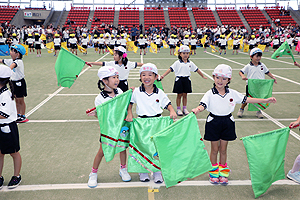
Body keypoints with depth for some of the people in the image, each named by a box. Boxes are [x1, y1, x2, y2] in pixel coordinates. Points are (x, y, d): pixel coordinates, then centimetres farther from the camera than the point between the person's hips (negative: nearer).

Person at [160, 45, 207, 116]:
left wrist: (203, 76, 24)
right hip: (179, 79, -3)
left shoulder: (190, 63, 6)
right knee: (179, 95, 3)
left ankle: (184, 108, 19)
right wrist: (163, 75, -21)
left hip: (187, 80, 3)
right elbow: (170, 69, -11)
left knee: (185, 95, 8)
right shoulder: (177, 63, -5)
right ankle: (178, 109, 14)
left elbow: (197, 70, 16)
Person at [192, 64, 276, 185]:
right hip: (213, 122, -2)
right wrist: (197, 109, -46)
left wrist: (266, 100, 6)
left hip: (227, 122, 2)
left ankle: (223, 172, 29)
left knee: (223, 149, 12)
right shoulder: (210, 94, -10)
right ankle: (214, 172, 28)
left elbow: (246, 99, 6)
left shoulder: (232, 93, 0)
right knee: (214, 149, 9)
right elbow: (203, 105, -22)